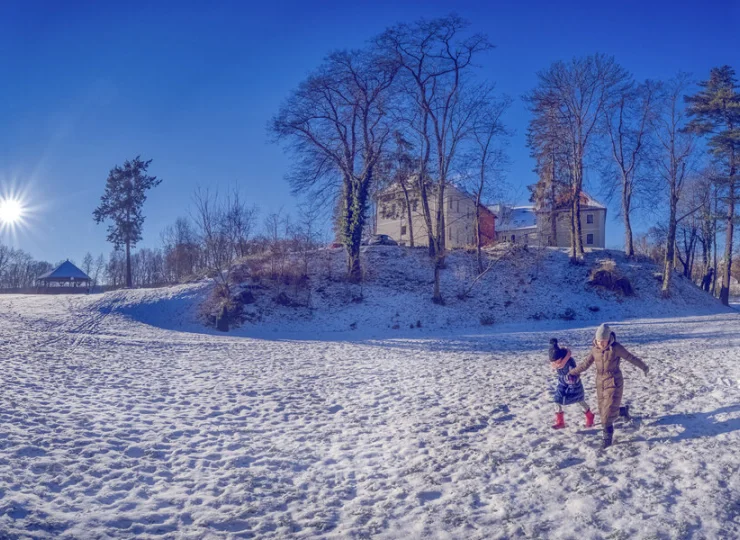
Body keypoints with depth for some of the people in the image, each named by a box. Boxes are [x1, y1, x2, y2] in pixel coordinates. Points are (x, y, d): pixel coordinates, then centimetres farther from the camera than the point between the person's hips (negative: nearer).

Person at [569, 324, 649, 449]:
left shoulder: (616, 347, -17)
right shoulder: (595, 350, -2)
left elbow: (631, 357, -5)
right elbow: (586, 364, 9)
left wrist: (644, 367, 7)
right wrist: (572, 372, 12)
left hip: (614, 382, -5)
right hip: (600, 382, 5)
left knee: (609, 410, -8)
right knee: (603, 409, 14)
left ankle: (608, 436, -1)